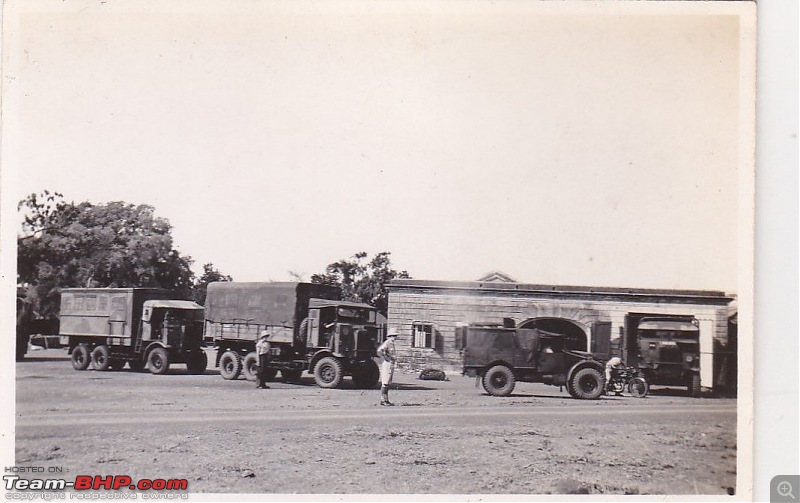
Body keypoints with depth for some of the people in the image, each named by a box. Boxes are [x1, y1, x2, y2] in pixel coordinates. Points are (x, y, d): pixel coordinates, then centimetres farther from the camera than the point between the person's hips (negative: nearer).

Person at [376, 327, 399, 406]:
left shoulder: (392, 343, 16)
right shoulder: (387, 343, -14)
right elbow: (379, 351, -27)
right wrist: (386, 358, -19)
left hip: (391, 365, 10)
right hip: (387, 364, -10)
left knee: (388, 383, 11)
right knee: (385, 383, -9)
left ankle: (386, 400, 14)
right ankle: (383, 400, -9)